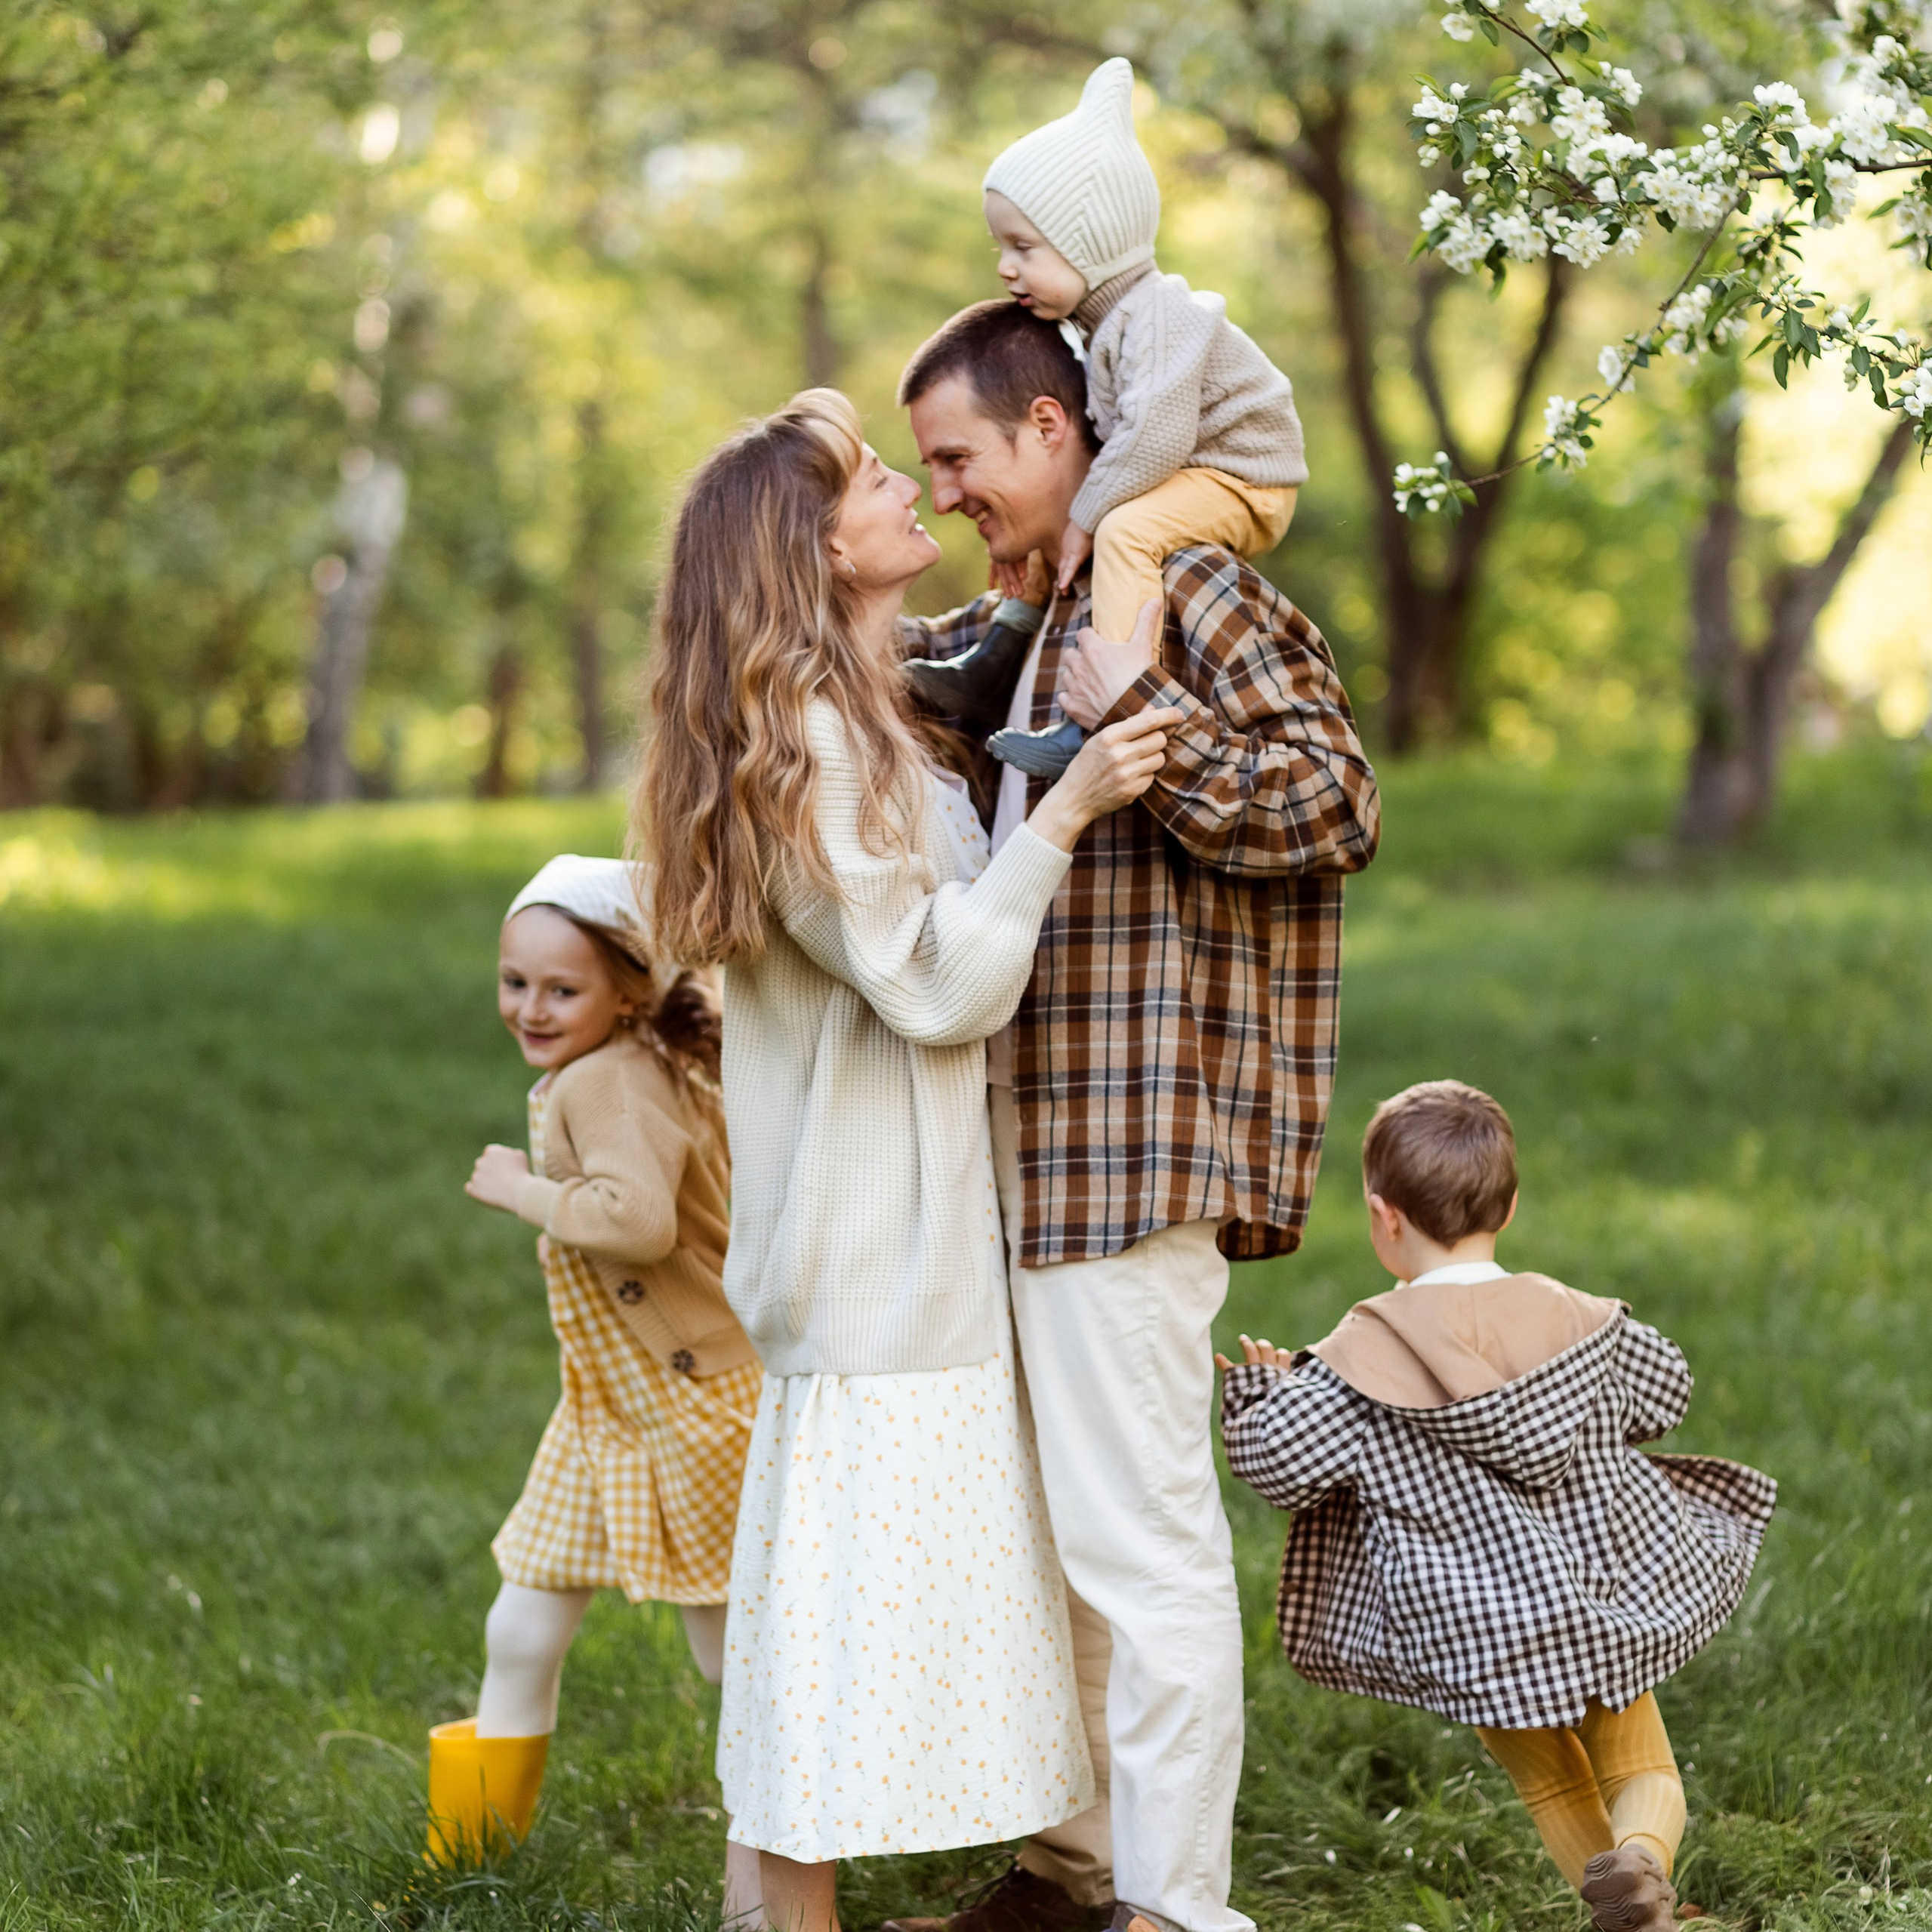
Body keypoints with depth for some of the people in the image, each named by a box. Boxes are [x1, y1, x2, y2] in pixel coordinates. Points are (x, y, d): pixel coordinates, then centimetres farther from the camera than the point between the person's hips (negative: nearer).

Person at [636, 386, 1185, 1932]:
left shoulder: (873, 720, 15)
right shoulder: (803, 738, -16)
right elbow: (936, 982, -17)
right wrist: (1062, 814, -19)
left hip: (930, 1221, 10)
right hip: (874, 1236, -10)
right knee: (858, 1548, -7)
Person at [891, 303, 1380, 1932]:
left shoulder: (1190, 590, -7)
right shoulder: (1010, 633, 19)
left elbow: (1335, 805, -13)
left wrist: (1142, 715, -18)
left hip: (1131, 1139, -9)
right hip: (1036, 1136, 9)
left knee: (1139, 1534, -7)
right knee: (1045, 1520, 15)